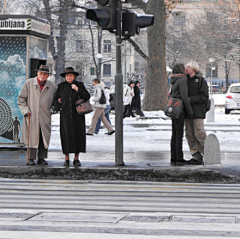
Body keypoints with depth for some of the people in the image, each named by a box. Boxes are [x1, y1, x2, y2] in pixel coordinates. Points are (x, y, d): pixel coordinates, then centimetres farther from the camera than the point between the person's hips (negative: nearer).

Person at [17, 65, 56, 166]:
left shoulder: (52, 87, 8)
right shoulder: (28, 83, 3)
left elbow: (54, 102, 23)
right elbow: (21, 99, 5)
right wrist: (25, 111, -5)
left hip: (45, 118, 2)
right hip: (31, 116, -2)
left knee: (44, 138, 1)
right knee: (32, 137, -3)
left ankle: (41, 158, 10)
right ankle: (31, 158, 3)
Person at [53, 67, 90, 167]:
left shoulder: (79, 85, 3)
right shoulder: (61, 86, 4)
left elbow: (87, 97, -7)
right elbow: (55, 99, 12)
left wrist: (77, 89, -19)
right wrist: (59, 108, -3)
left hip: (77, 114, 0)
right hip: (65, 115, 0)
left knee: (78, 135, -2)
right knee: (66, 135, -3)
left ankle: (76, 159, 6)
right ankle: (67, 159, 5)